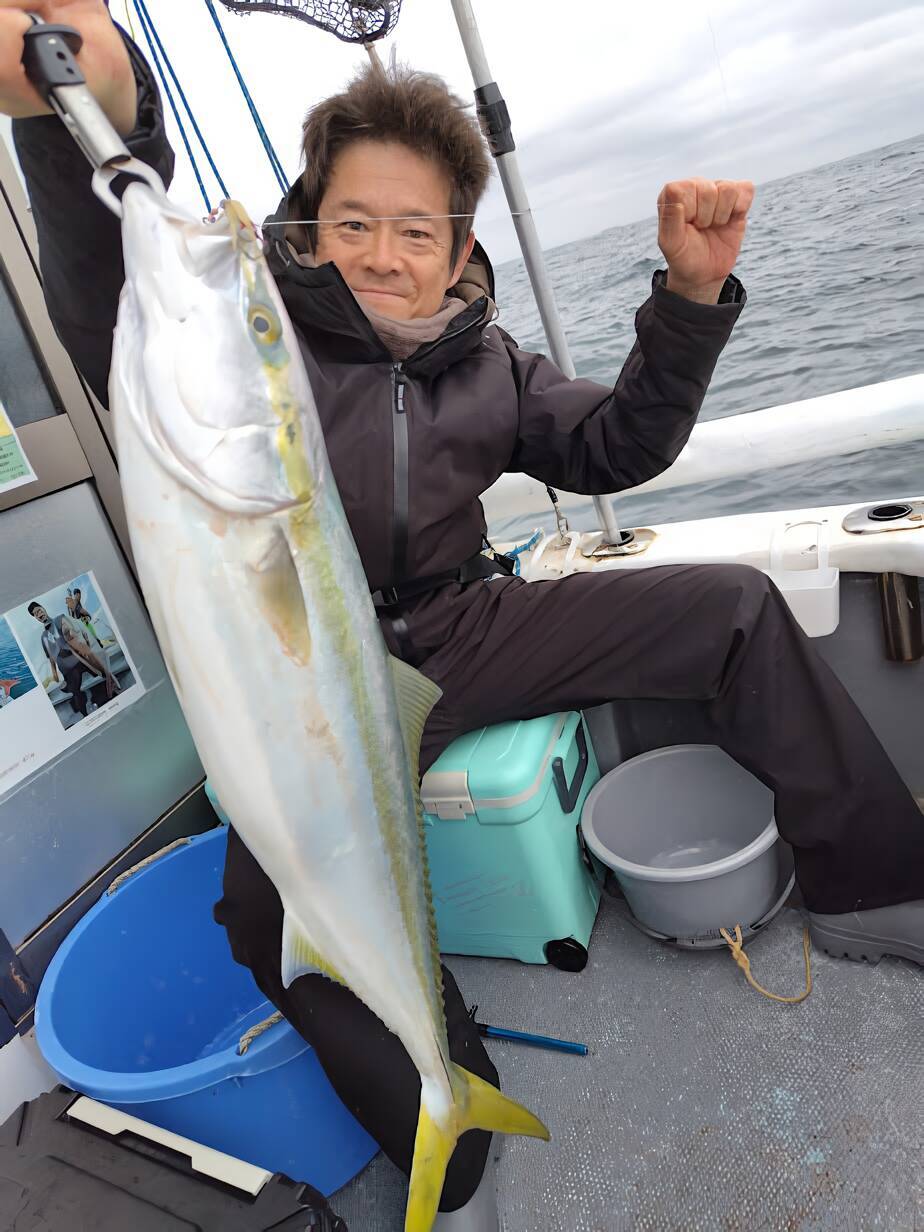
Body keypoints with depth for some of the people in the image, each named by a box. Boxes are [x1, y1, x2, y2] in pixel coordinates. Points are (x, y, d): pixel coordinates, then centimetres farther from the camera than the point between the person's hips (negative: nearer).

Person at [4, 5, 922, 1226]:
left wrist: (692, 297, -1)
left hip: (462, 634, 5)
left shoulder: (480, 360, 11)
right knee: (284, 910, -31)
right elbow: (124, 329, -26)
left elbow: (615, 447, 12)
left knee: (733, 604, -4)